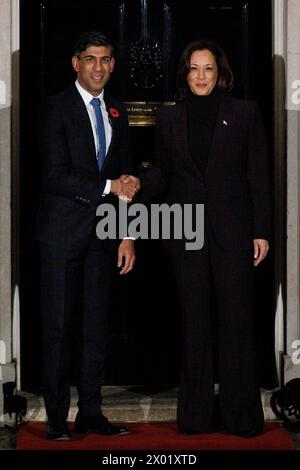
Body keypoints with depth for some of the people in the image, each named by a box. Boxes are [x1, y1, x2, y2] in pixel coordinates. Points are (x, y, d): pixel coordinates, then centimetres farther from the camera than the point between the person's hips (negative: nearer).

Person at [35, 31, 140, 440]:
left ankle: (90, 412, 15)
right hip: (63, 231, -5)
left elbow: (126, 178, 14)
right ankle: (56, 416, 6)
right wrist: (108, 187, -17)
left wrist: (128, 236, 9)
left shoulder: (117, 111, 12)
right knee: (58, 325, -1)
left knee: (97, 324, 8)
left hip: (104, 233, 5)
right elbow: (56, 176, -14)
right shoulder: (58, 108, -6)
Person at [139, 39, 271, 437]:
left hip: (233, 230, -2)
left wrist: (262, 231, -5)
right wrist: (137, 186, -10)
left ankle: (241, 414, 6)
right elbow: (163, 172, 12)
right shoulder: (169, 118, 9)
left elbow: (258, 175, 0)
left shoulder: (245, 113, 2)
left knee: (236, 319, -2)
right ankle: (197, 414, 12)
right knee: (195, 321, 6)